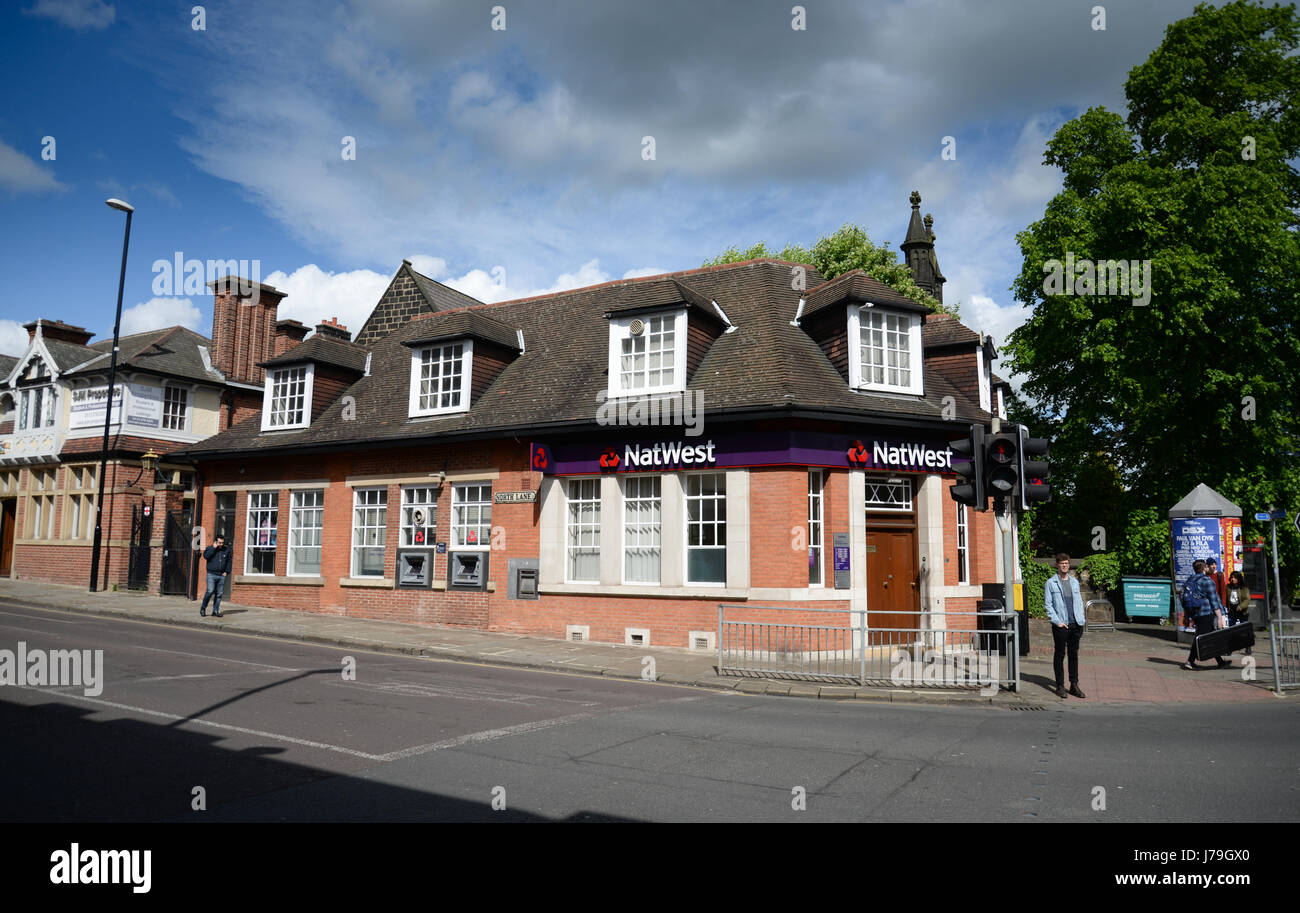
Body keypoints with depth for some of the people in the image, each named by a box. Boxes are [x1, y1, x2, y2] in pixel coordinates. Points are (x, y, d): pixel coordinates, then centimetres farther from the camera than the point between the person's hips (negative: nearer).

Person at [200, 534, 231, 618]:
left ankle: (215, 611, 9)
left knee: (219, 594, 3)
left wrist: (226, 571, 8)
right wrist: (214, 548, -13)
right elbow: (206, 556, -15)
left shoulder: (226, 550, 12)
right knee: (210, 591, -15)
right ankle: (203, 608, 5)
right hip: (211, 574, -3)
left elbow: (229, 561, 18)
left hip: (221, 576, 3)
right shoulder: (209, 548, 4)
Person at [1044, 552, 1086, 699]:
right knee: (1059, 655, 2)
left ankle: (1074, 685, 17)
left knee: (1074, 655, 9)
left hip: (1075, 625, 4)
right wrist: (1057, 621, -12)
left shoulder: (1075, 582, 14)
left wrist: (1081, 621, 5)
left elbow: (1079, 602, 16)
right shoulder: (1051, 583, 0)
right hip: (1061, 625, -4)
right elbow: (1048, 604, -3)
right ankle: (1060, 686, 8)